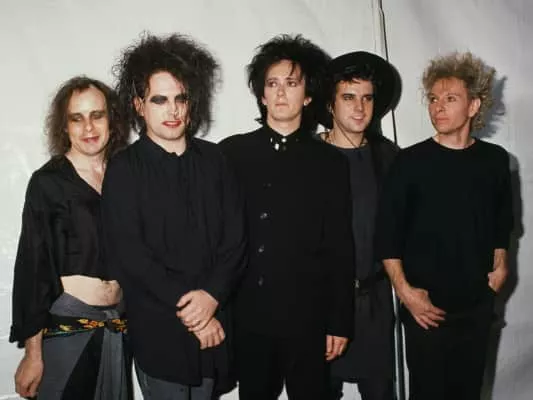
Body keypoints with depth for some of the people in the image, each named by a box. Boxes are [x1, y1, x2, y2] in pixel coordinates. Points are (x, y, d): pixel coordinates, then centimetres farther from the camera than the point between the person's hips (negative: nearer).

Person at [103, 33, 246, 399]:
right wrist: (186, 308, -13)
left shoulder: (213, 159, 5)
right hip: (158, 328, -3)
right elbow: (131, 255, -11)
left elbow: (236, 237, 1)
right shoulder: (124, 170, -4)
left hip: (213, 321, 3)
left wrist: (211, 295, -13)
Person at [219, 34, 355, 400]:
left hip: (306, 316, -1)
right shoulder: (232, 153, 2)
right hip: (245, 314, 1)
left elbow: (341, 250, 0)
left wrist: (340, 322, -1)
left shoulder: (330, 163, 1)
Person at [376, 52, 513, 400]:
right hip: (426, 305, -3)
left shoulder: (495, 160, 2)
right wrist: (404, 290, -13)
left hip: (477, 302, 4)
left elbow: (502, 221, 15)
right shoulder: (412, 162, -9)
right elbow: (387, 232, -9)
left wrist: (500, 265, 6)